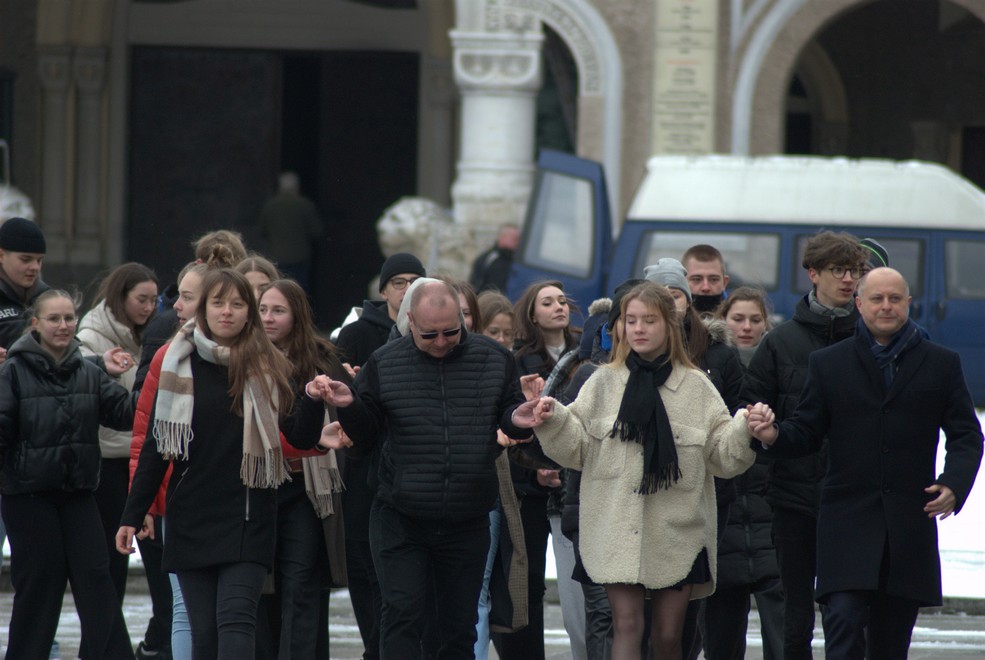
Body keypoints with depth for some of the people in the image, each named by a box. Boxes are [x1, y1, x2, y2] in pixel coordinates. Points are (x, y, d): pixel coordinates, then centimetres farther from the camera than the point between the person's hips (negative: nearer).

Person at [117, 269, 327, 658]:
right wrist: (133, 516, 4)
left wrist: (314, 400, -19)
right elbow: (156, 446, 7)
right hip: (191, 519, 1)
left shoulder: (269, 369, 4)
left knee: (236, 621, -14)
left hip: (249, 519, -1)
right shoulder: (180, 365, 5)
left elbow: (301, 438, 1)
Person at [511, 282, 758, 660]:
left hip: (678, 534, 1)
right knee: (627, 627, -9)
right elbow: (576, 447, 4)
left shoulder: (696, 388, 5)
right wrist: (551, 422, -13)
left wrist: (746, 430, -15)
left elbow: (724, 456, 3)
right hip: (619, 532, -1)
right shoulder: (604, 384, 6)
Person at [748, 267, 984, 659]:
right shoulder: (828, 363, 10)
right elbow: (807, 432, 7)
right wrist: (774, 436, -15)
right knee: (844, 624, -17)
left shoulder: (941, 365, 10)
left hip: (911, 522, 1)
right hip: (847, 520, -1)